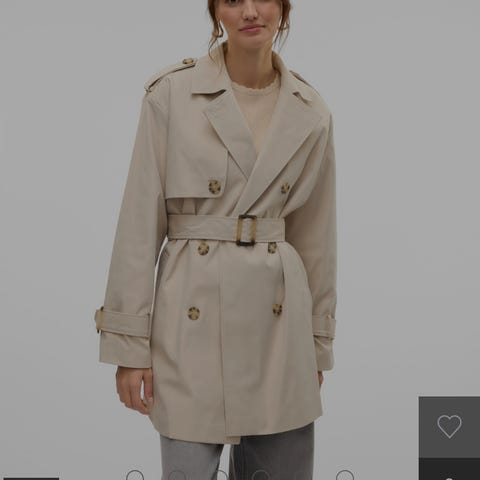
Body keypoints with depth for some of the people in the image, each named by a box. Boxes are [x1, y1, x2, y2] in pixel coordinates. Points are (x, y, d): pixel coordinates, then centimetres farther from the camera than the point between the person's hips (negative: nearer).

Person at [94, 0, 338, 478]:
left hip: (279, 320, 3)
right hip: (192, 320, -3)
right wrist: (129, 343, -7)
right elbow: (140, 221, -5)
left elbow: (316, 237, 10)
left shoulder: (311, 113, 4)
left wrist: (317, 345, 13)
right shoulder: (170, 92, -5)